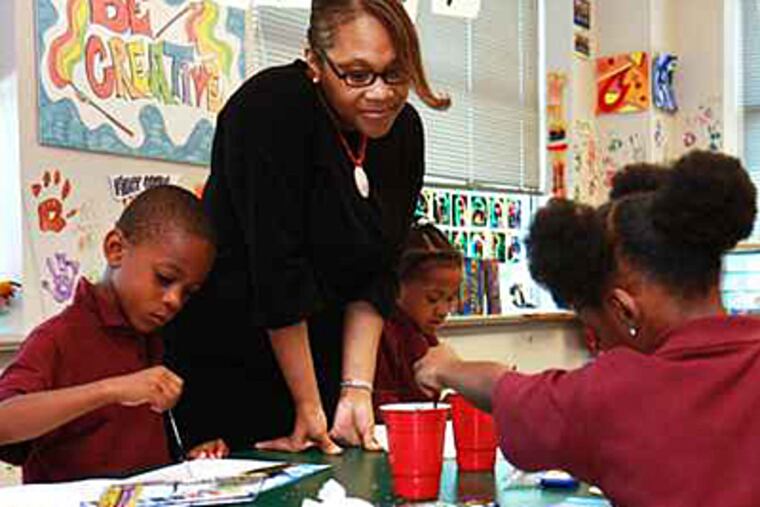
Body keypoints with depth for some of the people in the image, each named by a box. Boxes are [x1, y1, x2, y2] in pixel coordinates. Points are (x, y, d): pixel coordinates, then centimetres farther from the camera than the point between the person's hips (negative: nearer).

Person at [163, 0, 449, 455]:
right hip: (227, 371, -5)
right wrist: (308, 408, -19)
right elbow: (276, 270, -23)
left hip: (321, 365, 6)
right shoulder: (270, 109, -22)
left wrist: (357, 390, -11)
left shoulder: (403, 130, -3)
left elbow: (377, 275, -3)